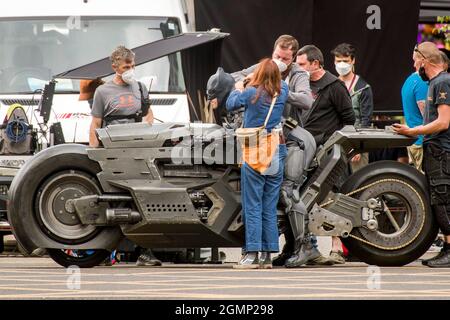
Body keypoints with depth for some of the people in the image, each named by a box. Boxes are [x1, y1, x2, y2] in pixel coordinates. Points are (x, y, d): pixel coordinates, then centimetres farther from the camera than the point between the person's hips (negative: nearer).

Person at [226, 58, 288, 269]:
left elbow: (230, 104, 9)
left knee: (252, 207, -3)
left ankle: (252, 254, -7)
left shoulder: (251, 93, -9)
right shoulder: (282, 93, 2)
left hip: (254, 154, -4)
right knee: (270, 208, 8)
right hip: (276, 154, 4)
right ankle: (267, 256, 8)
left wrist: (238, 89, 27)